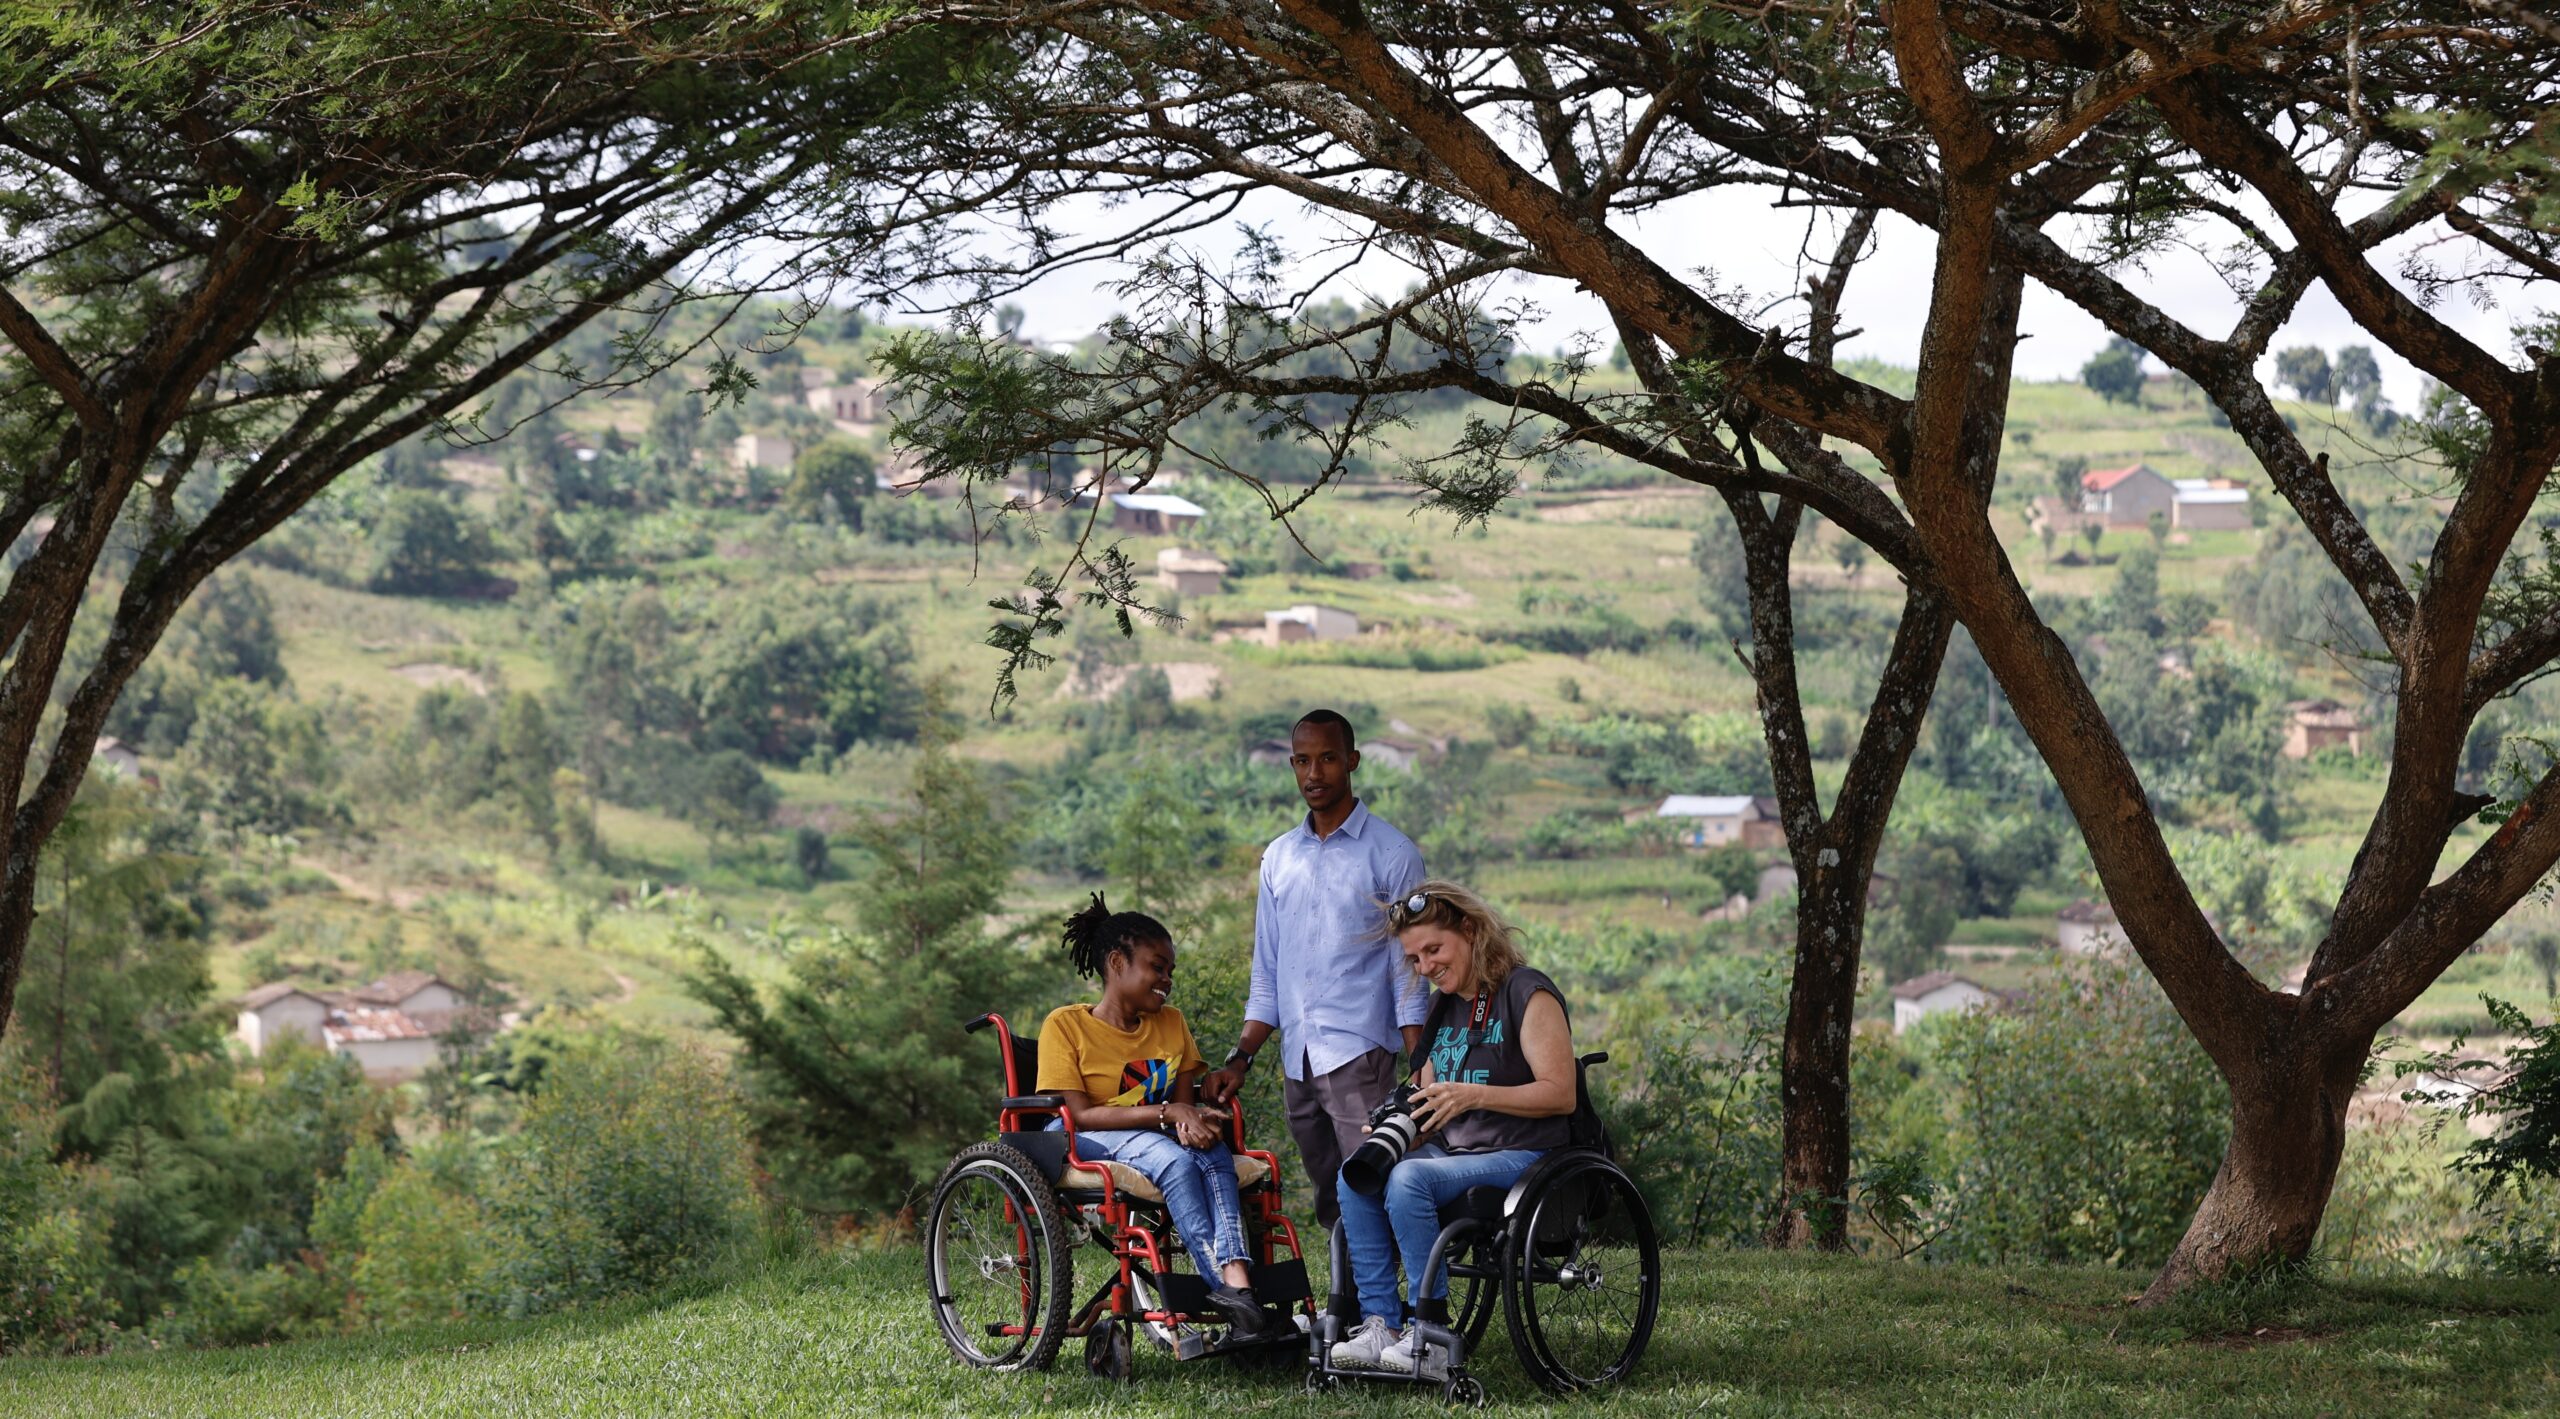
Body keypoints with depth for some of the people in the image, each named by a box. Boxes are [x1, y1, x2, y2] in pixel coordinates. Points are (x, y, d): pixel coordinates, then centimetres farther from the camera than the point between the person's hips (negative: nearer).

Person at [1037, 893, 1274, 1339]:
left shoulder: (1171, 1023, 14)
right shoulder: (1065, 1025, -5)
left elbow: (1183, 1102, 8)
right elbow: (1081, 1115, -14)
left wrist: (1191, 1120, -19)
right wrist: (1167, 1113, -21)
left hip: (1158, 1137, 5)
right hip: (1087, 1146, -5)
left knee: (1213, 1148, -30)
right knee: (1174, 1158, -36)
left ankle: (1236, 1277, -50)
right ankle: (1222, 1284, -46)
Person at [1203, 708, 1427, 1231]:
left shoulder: (1391, 854, 0)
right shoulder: (1279, 857, 17)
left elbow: (1409, 970, -3)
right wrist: (1241, 1057, 8)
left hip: (1359, 1053, -6)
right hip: (1297, 1063, 6)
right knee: (1330, 1206, 7)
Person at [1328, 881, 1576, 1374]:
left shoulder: (1527, 993, -6)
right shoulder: (1441, 1006, 18)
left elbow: (1560, 1093, -14)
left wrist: (1474, 1095, -24)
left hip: (1520, 1158, -8)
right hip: (1450, 1151, 8)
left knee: (1409, 1179, -32)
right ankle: (1379, 1326, -21)